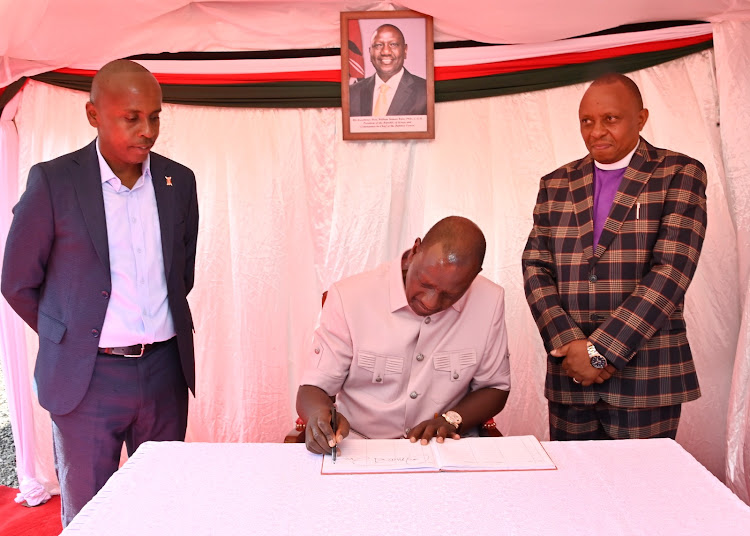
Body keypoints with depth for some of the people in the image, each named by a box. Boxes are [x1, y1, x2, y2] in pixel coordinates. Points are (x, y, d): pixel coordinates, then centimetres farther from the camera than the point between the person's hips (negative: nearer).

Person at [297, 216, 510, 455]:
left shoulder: (489, 300, -6)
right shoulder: (349, 297, -12)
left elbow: (495, 387, 7)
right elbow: (313, 390, -8)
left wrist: (451, 420, -10)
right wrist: (320, 415, -31)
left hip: (447, 446, 1)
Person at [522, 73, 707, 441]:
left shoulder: (679, 175, 1)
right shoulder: (556, 185, 12)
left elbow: (671, 270, -10)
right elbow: (535, 268, 5)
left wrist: (600, 349, -15)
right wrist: (568, 343, -10)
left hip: (644, 377, -3)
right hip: (570, 374, 3)